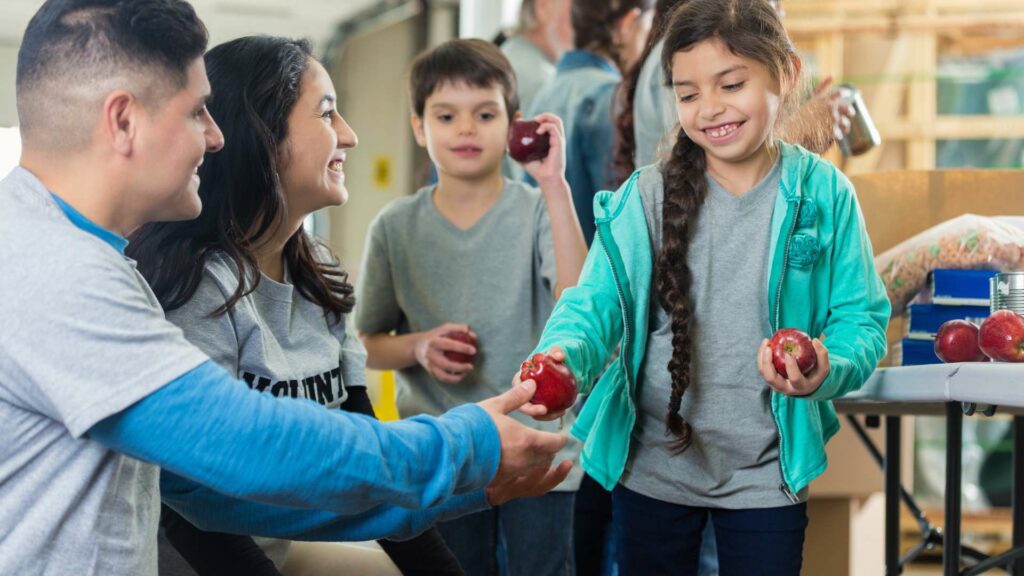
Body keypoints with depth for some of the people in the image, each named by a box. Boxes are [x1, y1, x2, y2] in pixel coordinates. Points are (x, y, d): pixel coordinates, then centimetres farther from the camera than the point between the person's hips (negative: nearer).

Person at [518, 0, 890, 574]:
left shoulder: (824, 194, -6)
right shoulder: (645, 197, -5)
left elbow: (861, 317, -4)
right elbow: (596, 303, -9)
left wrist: (826, 371, -26)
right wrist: (561, 356, -31)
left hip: (766, 476, -1)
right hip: (652, 467, 1)